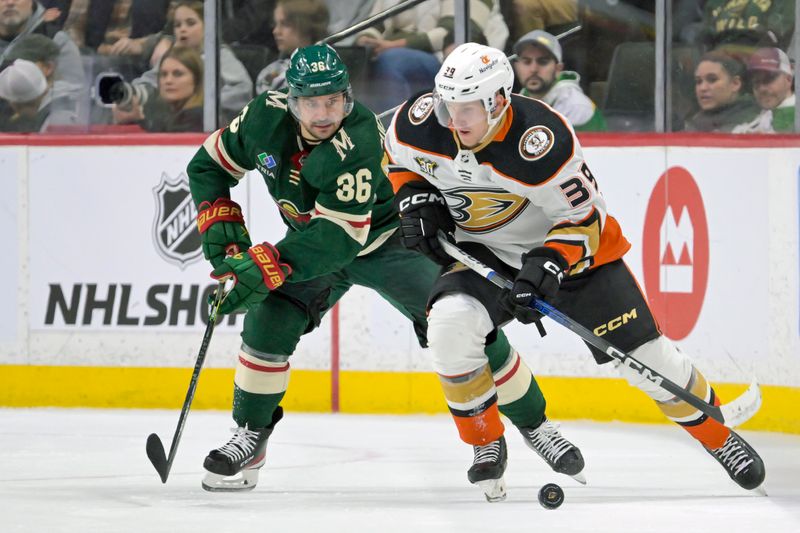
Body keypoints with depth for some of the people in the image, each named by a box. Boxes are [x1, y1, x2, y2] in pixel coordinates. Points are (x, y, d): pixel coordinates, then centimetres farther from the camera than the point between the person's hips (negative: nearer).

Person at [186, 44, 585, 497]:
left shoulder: (358, 141, -37)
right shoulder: (265, 119, -19)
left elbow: (339, 237, -40)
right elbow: (210, 164, -1)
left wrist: (267, 266, -45)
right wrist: (220, 224, -15)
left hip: (392, 238, -4)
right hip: (313, 240, 5)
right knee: (270, 320, -17)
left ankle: (535, 424, 4)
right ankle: (250, 436, -1)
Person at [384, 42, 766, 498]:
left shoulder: (542, 140, -32)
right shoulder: (420, 123, -18)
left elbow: (584, 220, -22)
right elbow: (397, 155, 7)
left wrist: (547, 265, -36)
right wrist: (415, 198, -9)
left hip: (571, 249, -3)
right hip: (486, 252, 3)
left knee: (644, 355, -2)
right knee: (449, 324, -27)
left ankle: (720, 438, 22)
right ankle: (487, 444, -7)